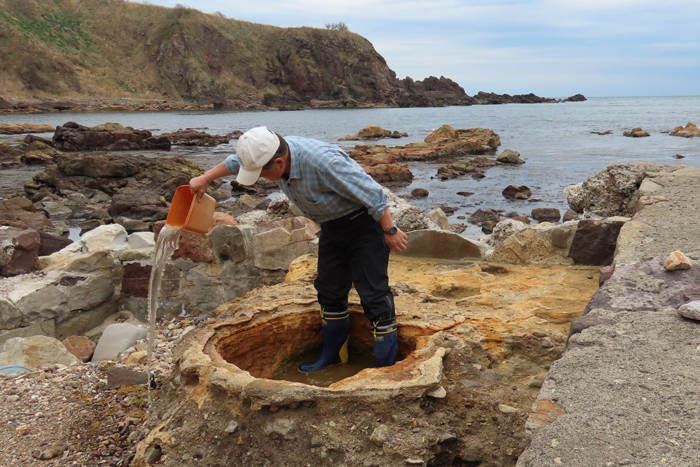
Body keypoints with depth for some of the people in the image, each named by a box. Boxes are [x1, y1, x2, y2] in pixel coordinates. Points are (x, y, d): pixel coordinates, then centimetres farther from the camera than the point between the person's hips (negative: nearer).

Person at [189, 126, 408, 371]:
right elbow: (237, 161, 12)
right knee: (330, 291, 15)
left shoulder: (323, 162, -36)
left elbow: (372, 193, -28)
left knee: (374, 294, -9)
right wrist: (205, 179, 15)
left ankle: (386, 366, 1)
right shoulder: (276, 151, -11)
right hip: (332, 226, 8)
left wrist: (390, 231, -20)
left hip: (363, 224, -8)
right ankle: (332, 355, 31)